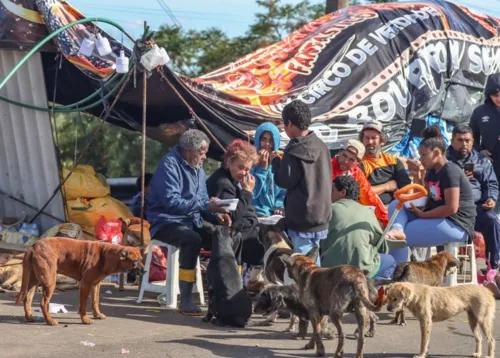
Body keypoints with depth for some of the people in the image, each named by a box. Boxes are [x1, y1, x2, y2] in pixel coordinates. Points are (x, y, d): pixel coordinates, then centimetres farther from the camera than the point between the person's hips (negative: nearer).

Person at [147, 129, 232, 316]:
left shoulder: (197, 169, 15)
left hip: (192, 222, 8)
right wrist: (205, 206, -24)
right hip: (167, 222, -8)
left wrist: (216, 214, -7)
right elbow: (171, 201, -23)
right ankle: (185, 301, -34)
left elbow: (203, 201, 16)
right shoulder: (169, 165, -12)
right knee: (192, 239, -37)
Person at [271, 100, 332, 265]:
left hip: (302, 216, -8)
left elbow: (285, 181, -13)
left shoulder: (294, 150, -16)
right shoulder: (321, 146, 7)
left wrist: (276, 161, 3)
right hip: (321, 212, 8)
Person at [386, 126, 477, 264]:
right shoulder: (432, 171, 13)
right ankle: (397, 229, -35)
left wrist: (422, 214, -14)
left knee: (399, 239, -16)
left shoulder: (450, 171, -15)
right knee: (396, 204, -5)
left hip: (456, 226, -10)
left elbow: (452, 208, -23)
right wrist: (417, 176, 4)